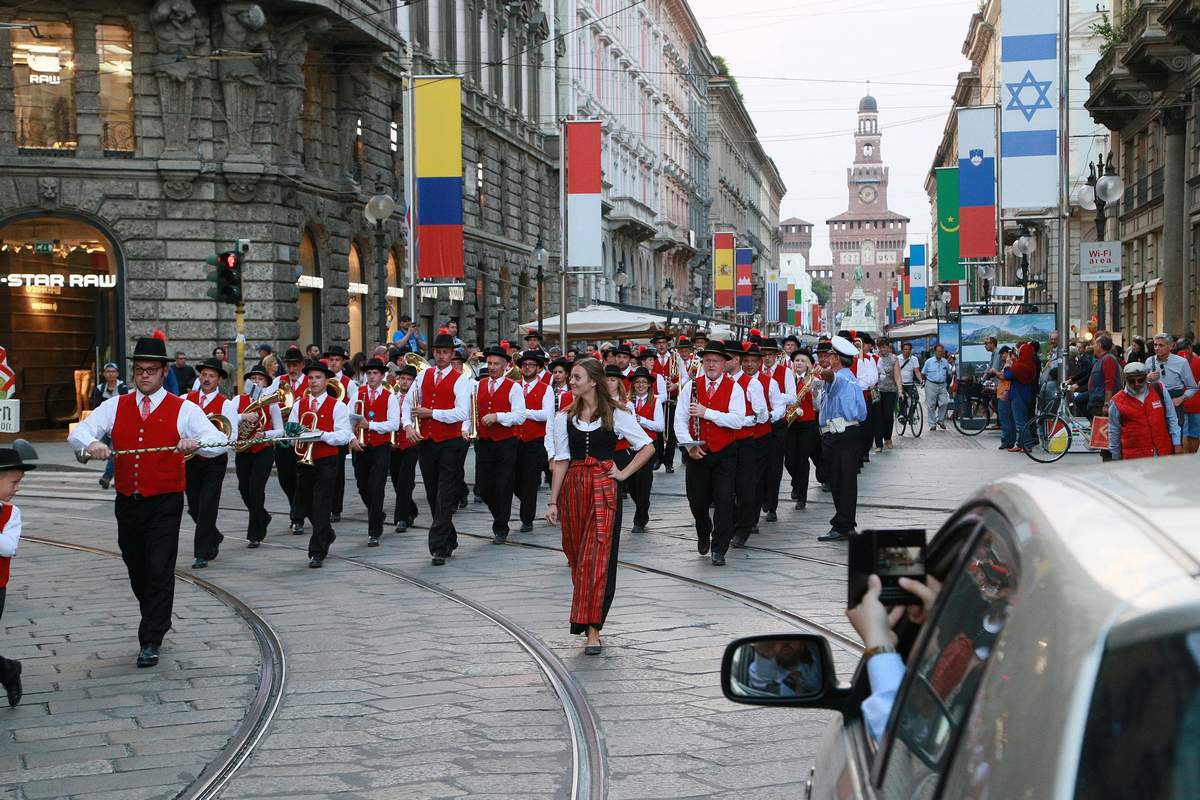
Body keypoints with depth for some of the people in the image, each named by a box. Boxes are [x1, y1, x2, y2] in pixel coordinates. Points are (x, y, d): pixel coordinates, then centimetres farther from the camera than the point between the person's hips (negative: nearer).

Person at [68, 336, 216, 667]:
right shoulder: (115, 406, 7)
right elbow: (77, 433, -2)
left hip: (165, 504, -4)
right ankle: (157, 622, 37)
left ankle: (150, 642, -2)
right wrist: (91, 443, -26)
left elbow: (219, 442, -15)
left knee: (160, 570, -8)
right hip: (127, 502, 4)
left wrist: (196, 443, -38)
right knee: (136, 569, 16)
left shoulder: (183, 409, -4)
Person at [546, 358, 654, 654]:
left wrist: (623, 473, -3)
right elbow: (561, 461, 7)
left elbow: (647, 447, 3)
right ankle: (586, 617, 25)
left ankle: (592, 629, -11)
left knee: (597, 558, -10)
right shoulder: (564, 418, 8)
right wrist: (553, 502, 2)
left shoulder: (615, 415, -1)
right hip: (572, 489, 4)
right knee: (576, 557, 9)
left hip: (603, 489, -4)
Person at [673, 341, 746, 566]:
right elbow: (680, 420, 0)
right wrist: (689, 445, -13)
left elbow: (738, 420, -16)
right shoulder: (691, 386, 4)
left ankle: (719, 549, 3)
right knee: (697, 500, 11)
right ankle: (704, 534, 40)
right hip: (697, 453, 2)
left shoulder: (734, 388, -3)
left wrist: (706, 412, -20)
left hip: (725, 454, -2)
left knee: (724, 501, -6)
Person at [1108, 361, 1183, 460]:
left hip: (1164, 453, 2)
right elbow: (1114, 432, 9)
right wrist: (1115, 459, 12)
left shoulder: (1159, 390, 4)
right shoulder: (1117, 402, 0)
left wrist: (1177, 444, 6)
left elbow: (1172, 419, 10)